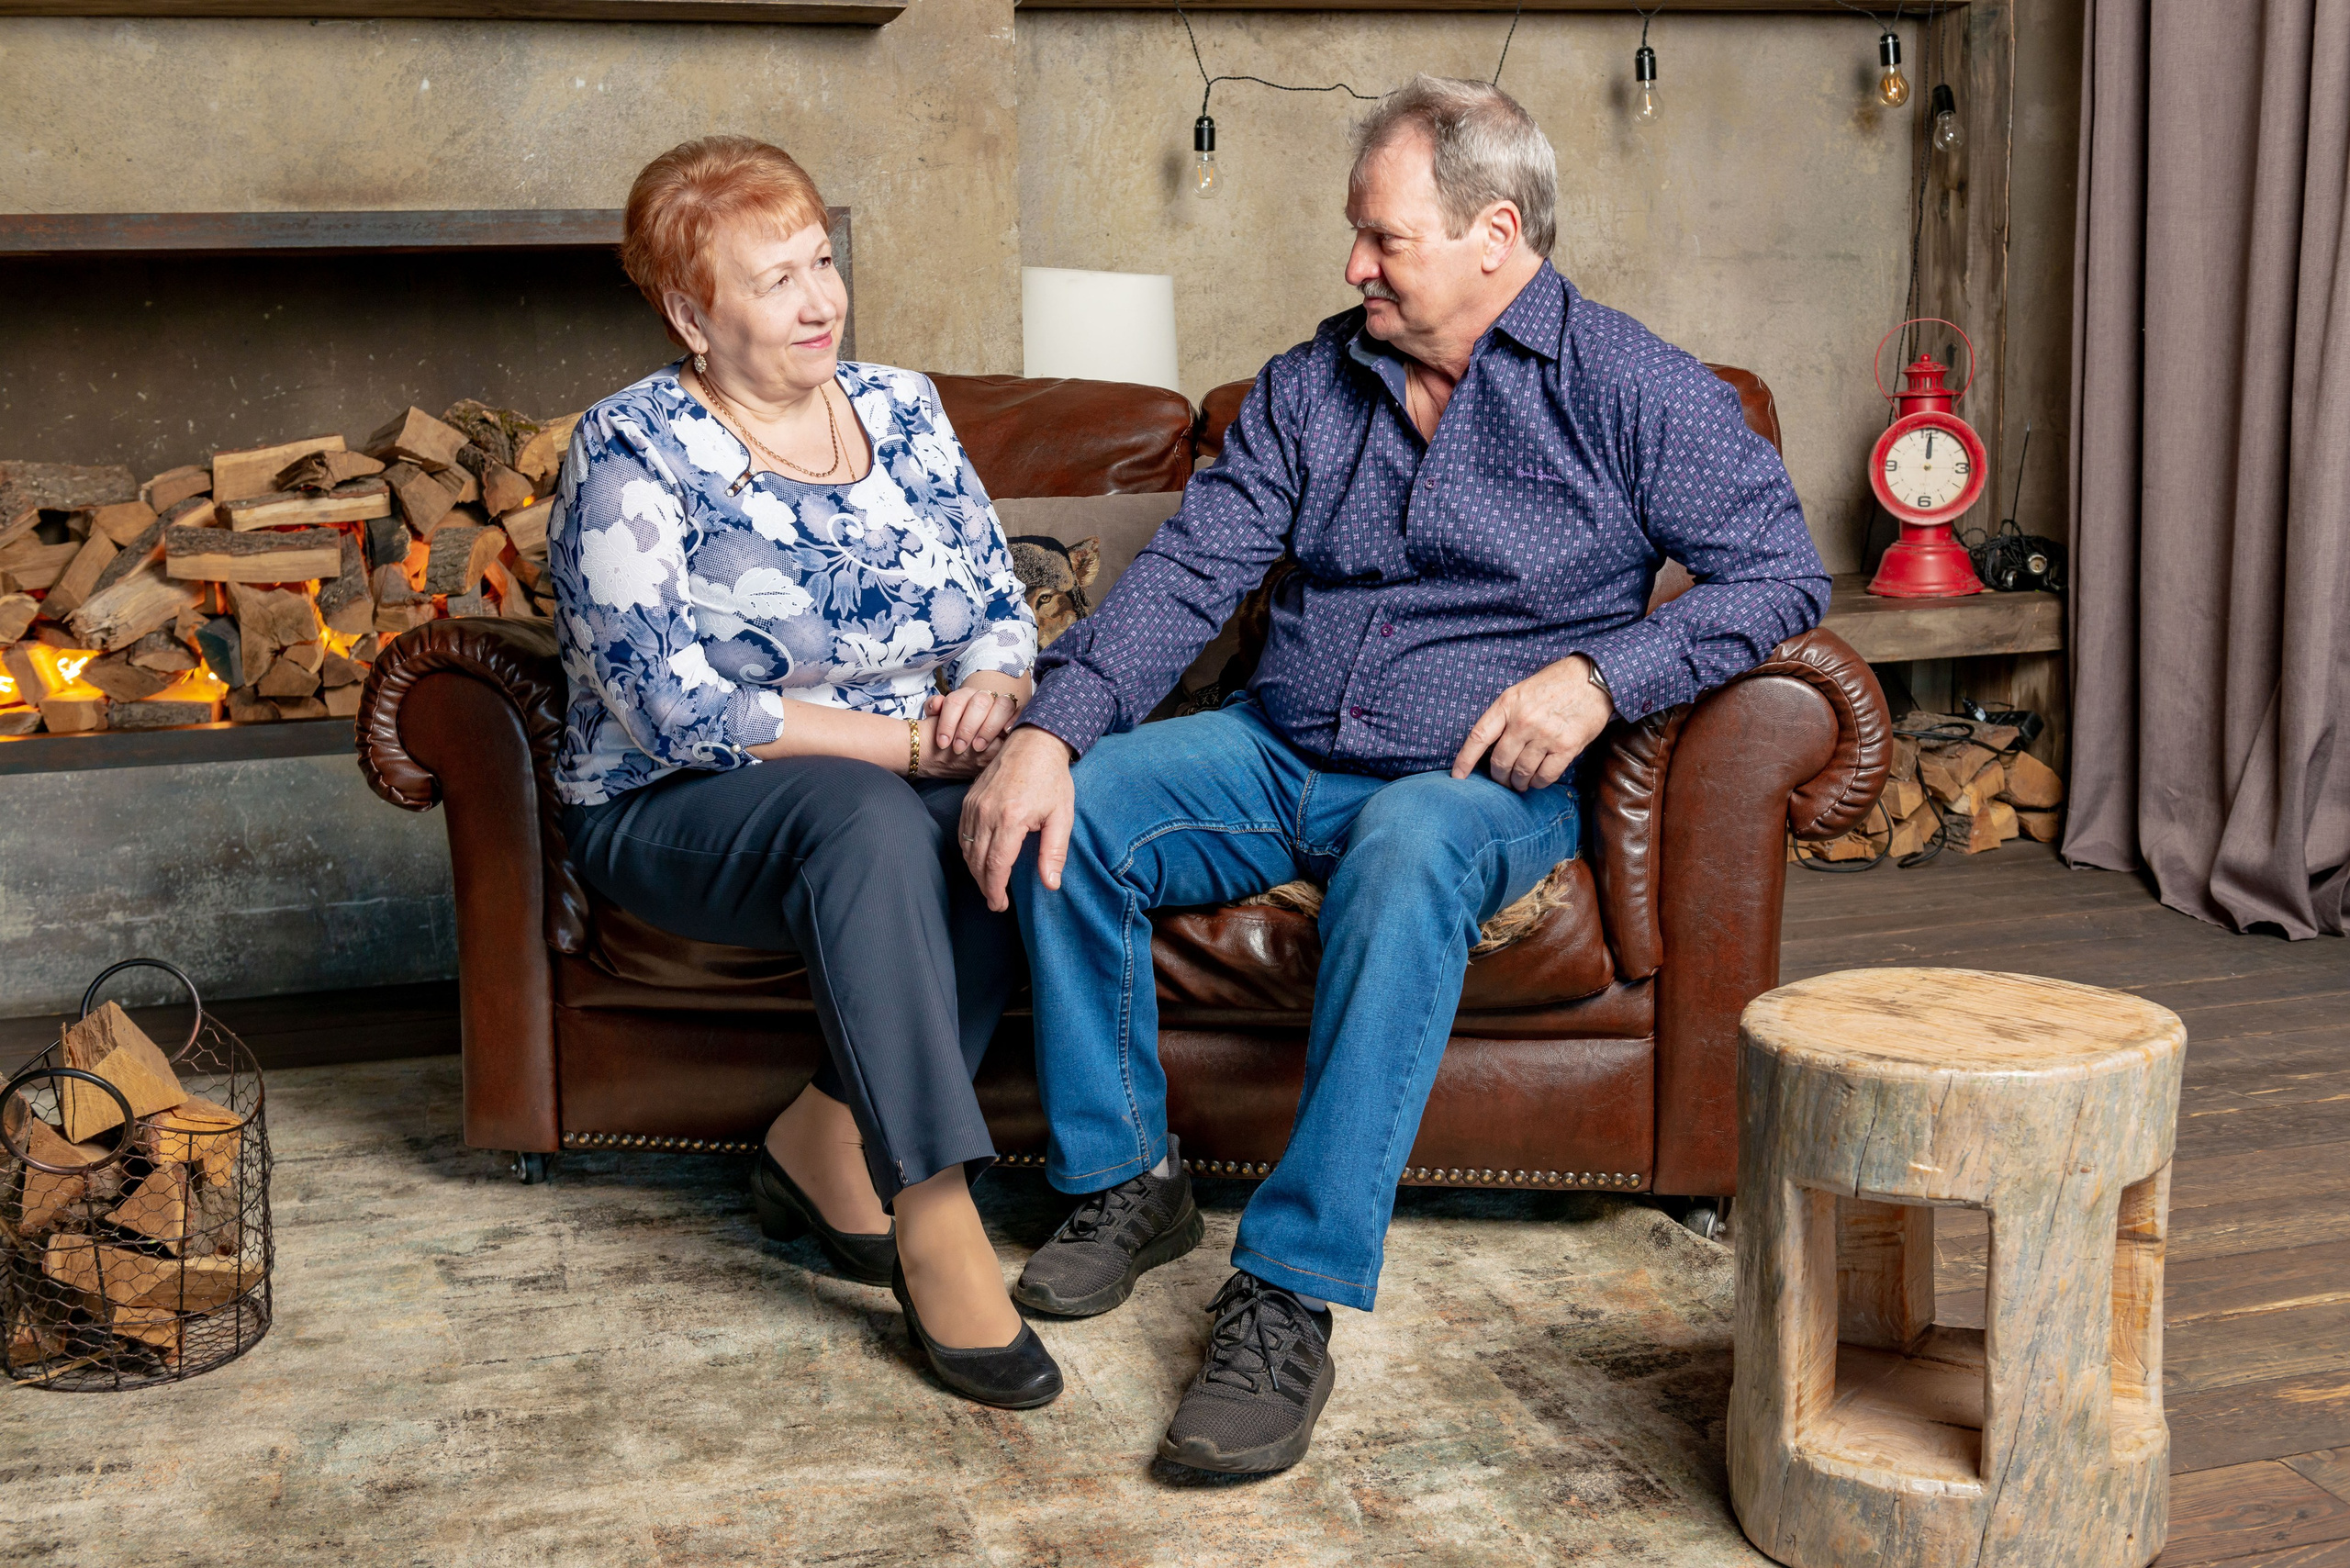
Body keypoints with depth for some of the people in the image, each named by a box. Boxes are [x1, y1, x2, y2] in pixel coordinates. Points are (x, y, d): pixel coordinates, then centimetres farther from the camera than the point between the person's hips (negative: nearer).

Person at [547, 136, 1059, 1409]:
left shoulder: (901, 409, 9)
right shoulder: (632, 452, -8)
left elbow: (1002, 602, 10)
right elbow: (671, 707, -18)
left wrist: (991, 693, -15)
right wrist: (902, 740, -21)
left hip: (904, 787, 5)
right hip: (675, 815, -5)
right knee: (871, 817, -37)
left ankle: (827, 1142, -15)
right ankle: (937, 1234, -36)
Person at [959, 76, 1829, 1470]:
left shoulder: (1633, 390, -2)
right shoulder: (1313, 385, 10)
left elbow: (1783, 573, -4)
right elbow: (1187, 574, 1)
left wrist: (1598, 675, -18)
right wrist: (1052, 731, -15)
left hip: (1480, 780, -5)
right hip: (1280, 755, 5)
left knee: (1407, 851, -40)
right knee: (1063, 812, -18)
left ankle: (1292, 1300, -38)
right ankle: (1128, 1182, -1)